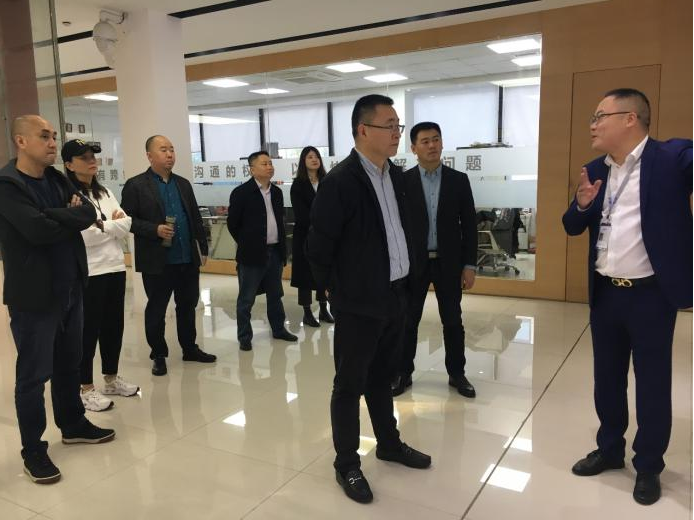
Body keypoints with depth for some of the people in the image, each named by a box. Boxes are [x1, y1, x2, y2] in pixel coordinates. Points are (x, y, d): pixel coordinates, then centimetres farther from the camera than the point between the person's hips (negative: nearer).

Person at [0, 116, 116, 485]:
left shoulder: (56, 179, 9)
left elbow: (90, 214, -2)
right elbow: (38, 229, -27)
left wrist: (56, 216, -18)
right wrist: (70, 216, -10)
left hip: (70, 287, 7)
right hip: (34, 294, -7)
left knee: (69, 363, 18)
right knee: (34, 374, 3)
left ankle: (73, 425, 35)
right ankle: (33, 451, 17)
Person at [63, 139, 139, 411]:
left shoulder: (104, 192, 14)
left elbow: (126, 225, 6)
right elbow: (83, 235, -20)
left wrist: (102, 225, -12)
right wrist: (113, 224, -5)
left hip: (115, 268, 7)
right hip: (88, 273, -7)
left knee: (114, 325, 13)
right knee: (89, 330, 2)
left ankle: (111, 379, 28)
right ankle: (86, 389, 15)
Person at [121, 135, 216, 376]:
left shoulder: (183, 184, 13)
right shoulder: (135, 185, -4)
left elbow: (196, 219, 14)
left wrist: (203, 248, 11)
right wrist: (155, 230, -20)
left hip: (188, 259, 5)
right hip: (157, 261, -5)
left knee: (188, 306, 13)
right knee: (156, 310, 7)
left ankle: (190, 348, 27)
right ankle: (158, 355, 20)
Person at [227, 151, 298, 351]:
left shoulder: (277, 192, 9)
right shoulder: (241, 192, -10)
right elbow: (232, 223, -6)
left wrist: (282, 247, 13)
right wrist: (246, 244, 1)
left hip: (275, 252, 6)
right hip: (252, 254, -6)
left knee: (275, 295, 17)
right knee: (246, 299, 4)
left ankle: (278, 329, 30)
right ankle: (244, 337, 15)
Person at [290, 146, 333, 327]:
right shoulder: (298, 185, -4)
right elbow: (300, 213, -10)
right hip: (305, 235, -3)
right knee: (305, 272, 1)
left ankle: (324, 310, 19)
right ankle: (307, 313, 10)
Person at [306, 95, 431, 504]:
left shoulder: (397, 176, 7)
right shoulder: (340, 181, -17)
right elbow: (318, 247, -13)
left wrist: (404, 281, 14)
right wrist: (340, 292, -4)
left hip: (396, 295, 7)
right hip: (359, 303, -7)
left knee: (383, 377, 22)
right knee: (351, 385, 7)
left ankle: (389, 443, 40)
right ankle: (347, 465, 23)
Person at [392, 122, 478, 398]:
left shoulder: (459, 180, 2)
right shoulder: (403, 181, -2)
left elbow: (469, 224, 2)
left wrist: (470, 264, -2)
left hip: (448, 262, 1)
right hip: (413, 262, -1)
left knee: (452, 321, 10)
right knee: (408, 321, 8)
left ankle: (456, 373, 25)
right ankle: (403, 373, 22)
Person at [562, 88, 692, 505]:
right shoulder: (596, 170, 8)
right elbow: (573, 228, 10)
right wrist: (582, 204, -10)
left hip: (652, 294, -5)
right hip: (605, 293, 6)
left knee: (653, 385, 9)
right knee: (607, 379, 17)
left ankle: (649, 466, 28)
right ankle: (609, 450, 36)